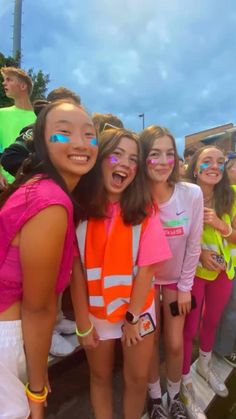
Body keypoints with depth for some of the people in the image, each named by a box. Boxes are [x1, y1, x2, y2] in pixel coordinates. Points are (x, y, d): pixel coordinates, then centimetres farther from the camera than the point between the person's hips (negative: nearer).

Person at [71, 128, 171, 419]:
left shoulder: (144, 210, -12)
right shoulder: (80, 207, -13)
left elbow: (146, 267, -11)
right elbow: (76, 269, -11)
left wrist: (133, 316, -9)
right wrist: (82, 322, -9)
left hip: (138, 308, 0)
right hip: (96, 309, 0)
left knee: (138, 378, 18)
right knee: (100, 376, 21)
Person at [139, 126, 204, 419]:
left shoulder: (192, 194, -18)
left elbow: (193, 246, -9)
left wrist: (185, 286, -4)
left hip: (177, 278, 1)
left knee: (175, 344, 10)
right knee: (150, 342, 13)